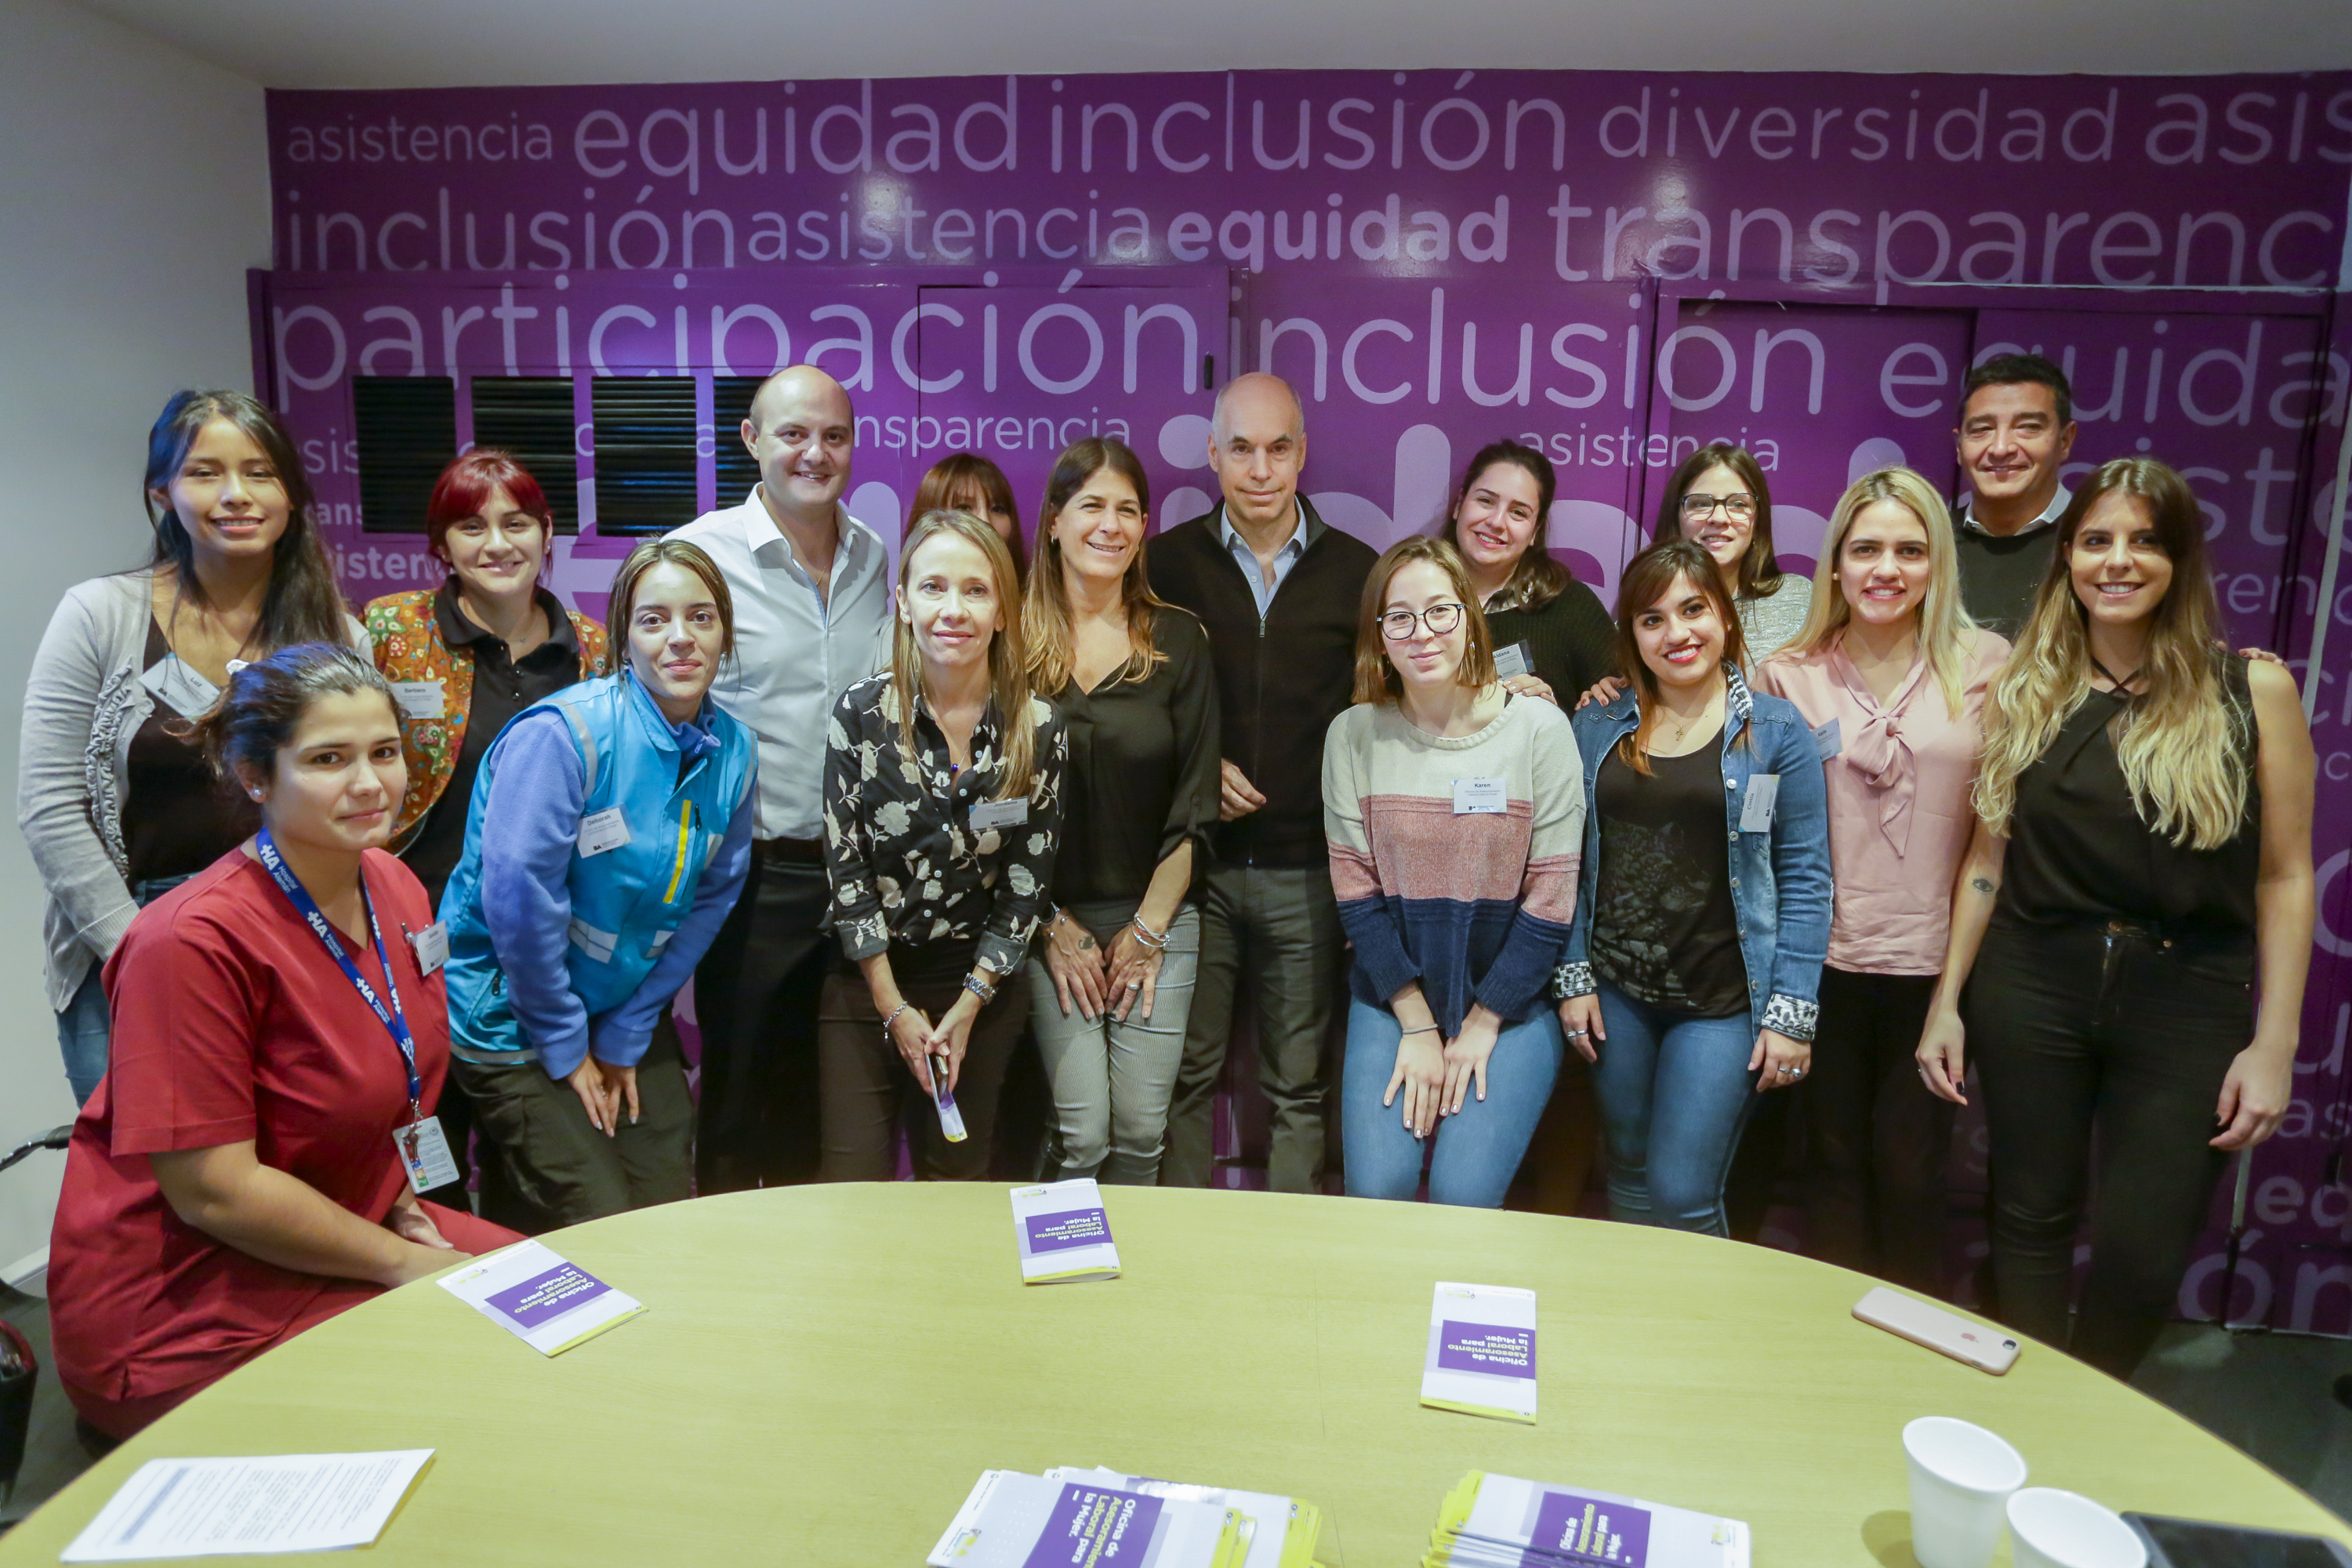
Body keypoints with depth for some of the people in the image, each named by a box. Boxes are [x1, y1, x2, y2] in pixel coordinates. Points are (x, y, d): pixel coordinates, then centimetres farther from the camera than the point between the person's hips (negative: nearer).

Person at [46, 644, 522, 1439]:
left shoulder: (395, 889, 0)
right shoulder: (195, 940, -25)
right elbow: (215, 1191, -23)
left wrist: (403, 1206, 1)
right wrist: (408, 1263, -17)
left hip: (354, 1227, 8)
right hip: (183, 1306, -8)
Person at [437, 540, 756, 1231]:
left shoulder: (734, 751, -4)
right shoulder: (562, 733, -22)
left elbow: (711, 896, 0)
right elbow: (519, 897, -21)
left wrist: (625, 1037, -1)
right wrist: (565, 1048, -13)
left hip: (627, 1012, 6)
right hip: (511, 1013, -5)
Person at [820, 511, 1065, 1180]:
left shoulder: (1039, 728, -8)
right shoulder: (861, 713, -10)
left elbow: (1028, 881, -3)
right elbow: (845, 868, -7)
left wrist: (968, 1006, -5)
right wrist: (895, 1007, -7)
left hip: (982, 982, 1)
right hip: (868, 978, -1)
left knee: (959, 1174, 13)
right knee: (853, 1182, 0)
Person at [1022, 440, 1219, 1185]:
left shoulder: (1178, 641, 2)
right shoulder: (1013, 642, -1)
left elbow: (1194, 803, 1)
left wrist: (1148, 928, -2)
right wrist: (1054, 927, -5)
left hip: (1159, 914, 1)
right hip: (1047, 917, -1)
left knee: (1142, 1129, 2)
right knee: (1082, 1130, -5)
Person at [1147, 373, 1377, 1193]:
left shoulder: (1357, 572, 4)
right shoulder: (1168, 562, 3)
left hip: (1309, 870, 1)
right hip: (1196, 864, 0)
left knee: (1300, 1086, 10)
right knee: (1186, 1073, 8)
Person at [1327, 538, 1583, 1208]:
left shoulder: (1538, 727, -7)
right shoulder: (1354, 734, -3)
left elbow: (1551, 901, -7)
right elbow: (1357, 895, -2)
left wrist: (1480, 1028, -7)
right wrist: (1418, 1027, -7)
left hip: (1511, 1003, -1)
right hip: (1391, 998, 1)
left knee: (1464, 1193, -15)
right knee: (1376, 1185, -13)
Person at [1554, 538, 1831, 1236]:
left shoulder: (1776, 731, -3)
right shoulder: (1597, 726, 4)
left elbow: (1805, 878, -4)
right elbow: (1570, 861, 7)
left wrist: (1792, 1012, -8)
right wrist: (1572, 976, 2)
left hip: (1723, 1000, -3)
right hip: (1615, 992, 3)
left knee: (1683, 1195, -3)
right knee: (1630, 1179, 15)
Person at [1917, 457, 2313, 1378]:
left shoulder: (2252, 691, -2)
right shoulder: (2023, 691, 3)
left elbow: (2285, 877, -2)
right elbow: (1987, 860, 6)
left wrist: (2274, 1044, -5)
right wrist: (1946, 1002, 4)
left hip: (2187, 1000, -1)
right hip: (2032, 989, 2)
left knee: (2144, 1258, 2)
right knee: (2031, 1221, 11)